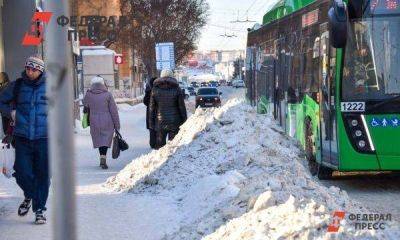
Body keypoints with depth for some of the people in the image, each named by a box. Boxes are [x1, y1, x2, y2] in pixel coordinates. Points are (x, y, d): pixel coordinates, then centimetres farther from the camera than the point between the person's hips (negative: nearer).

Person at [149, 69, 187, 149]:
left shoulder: (155, 89, 1)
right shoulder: (176, 89, -4)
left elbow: (152, 108, 4)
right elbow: (182, 107, -2)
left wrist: (151, 123, 10)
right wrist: (184, 121, 6)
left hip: (160, 122, 1)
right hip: (174, 122, -1)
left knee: (160, 145, 8)